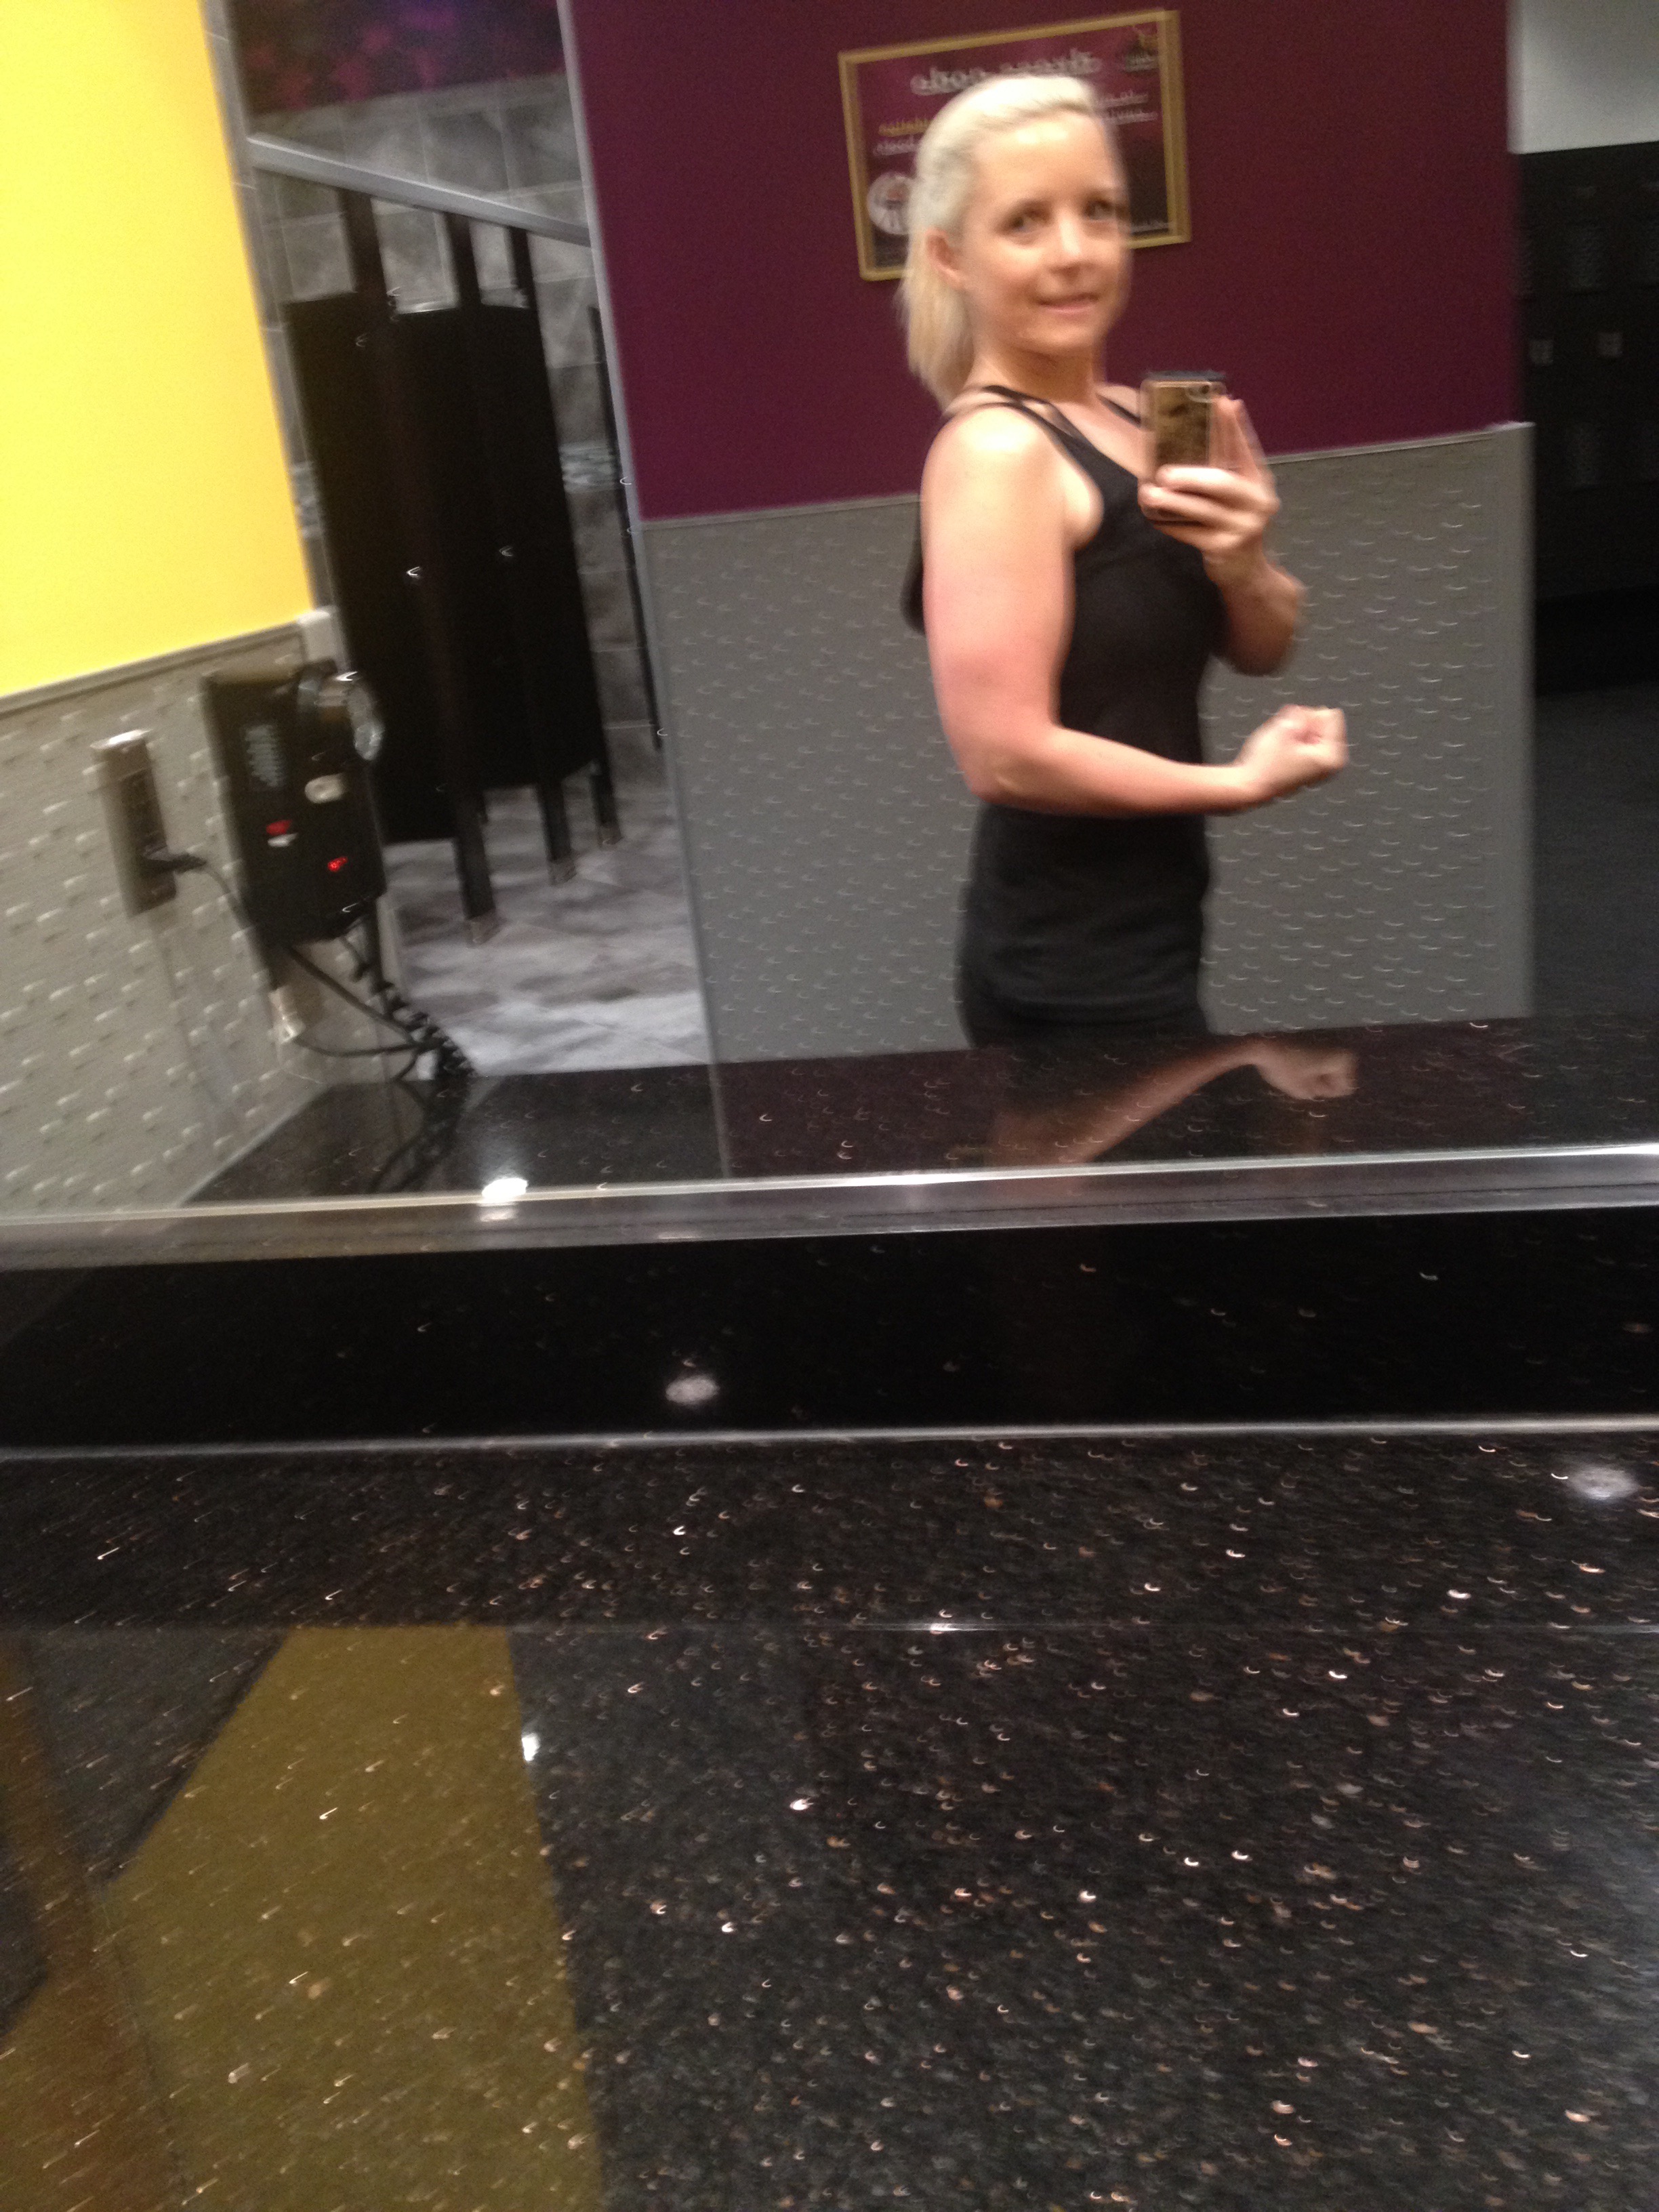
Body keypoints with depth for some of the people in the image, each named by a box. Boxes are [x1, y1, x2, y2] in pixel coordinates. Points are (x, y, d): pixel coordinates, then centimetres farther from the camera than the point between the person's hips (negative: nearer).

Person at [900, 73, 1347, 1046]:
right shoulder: (997, 449, -19)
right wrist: (1242, 782, -13)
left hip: (1137, 938, 9)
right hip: (1074, 973, -9)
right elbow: (1008, 755, -25)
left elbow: (1262, 649, 10)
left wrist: (1243, 564, -13)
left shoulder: (1128, 419, 6)